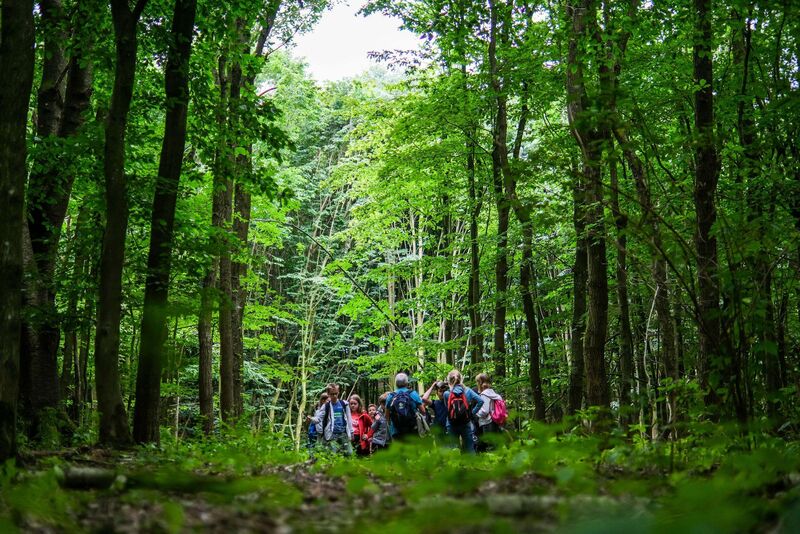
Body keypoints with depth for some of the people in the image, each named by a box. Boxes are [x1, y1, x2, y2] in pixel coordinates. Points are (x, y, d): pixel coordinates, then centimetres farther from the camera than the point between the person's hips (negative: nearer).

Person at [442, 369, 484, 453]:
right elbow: (480, 401, -9)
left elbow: (447, 408, 2)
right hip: (466, 424, 0)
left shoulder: (446, 394, -8)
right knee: (470, 449, 9)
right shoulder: (467, 391, -5)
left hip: (452, 426, 0)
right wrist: (472, 413, -1)